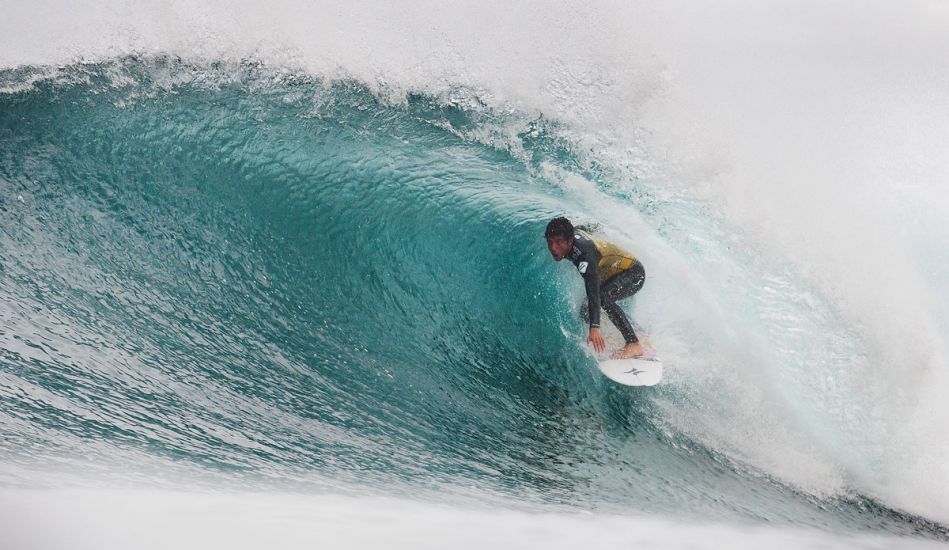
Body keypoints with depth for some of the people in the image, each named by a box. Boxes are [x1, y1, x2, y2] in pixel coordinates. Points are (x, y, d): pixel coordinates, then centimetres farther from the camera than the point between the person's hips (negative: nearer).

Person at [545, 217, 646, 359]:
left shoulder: (584, 254, -37)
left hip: (634, 273, -10)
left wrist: (594, 328, -56)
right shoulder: (571, 233, -14)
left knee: (603, 296, -35)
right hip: (613, 276, 10)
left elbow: (593, 292, -47)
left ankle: (634, 344, -24)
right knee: (585, 310, 7)